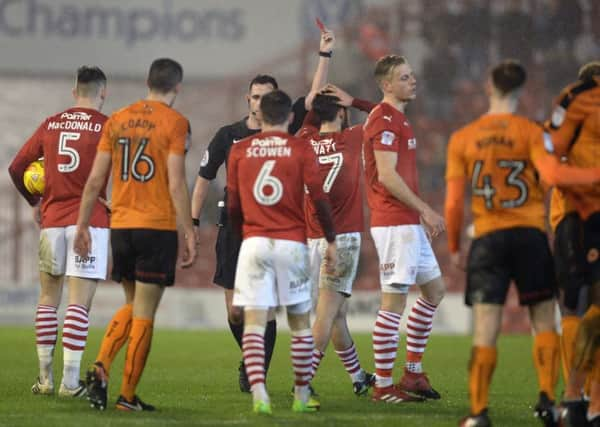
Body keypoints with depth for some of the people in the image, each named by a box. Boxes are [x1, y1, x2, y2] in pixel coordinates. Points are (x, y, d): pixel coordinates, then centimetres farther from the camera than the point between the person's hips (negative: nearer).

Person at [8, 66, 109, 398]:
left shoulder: (50, 125, 9)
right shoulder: (107, 127, -3)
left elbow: (16, 168, 12)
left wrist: (34, 202, 25)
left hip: (52, 221, 4)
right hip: (90, 221, -4)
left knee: (48, 298, 14)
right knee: (79, 303, -4)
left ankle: (45, 378, 14)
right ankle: (70, 381, -8)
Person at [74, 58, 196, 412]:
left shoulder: (117, 120, 8)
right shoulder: (175, 123, -6)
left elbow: (95, 179, 8)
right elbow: (176, 184, -12)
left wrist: (82, 224, 15)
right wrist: (190, 235, -9)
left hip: (120, 226, 5)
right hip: (158, 227, -5)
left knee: (134, 305, 20)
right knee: (144, 313, 1)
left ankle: (101, 366, 0)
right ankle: (128, 395, 2)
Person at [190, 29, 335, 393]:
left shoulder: (285, 128, 4)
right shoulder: (228, 136, 5)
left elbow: (315, 96, -2)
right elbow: (205, 178, 11)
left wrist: (326, 55, -9)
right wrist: (194, 220, 7)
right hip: (235, 228, 1)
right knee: (235, 310, 2)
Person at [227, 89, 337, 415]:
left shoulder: (239, 151, 5)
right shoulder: (301, 149, 0)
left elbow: (232, 205, 9)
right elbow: (319, 198, -3)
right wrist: (331, 240, 7)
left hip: (254, 242, 1)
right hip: (292, 242, 0)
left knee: (253, 322, -4)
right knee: (300, 322, 12)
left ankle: (258, 393, -20)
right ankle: (302, 396, 16)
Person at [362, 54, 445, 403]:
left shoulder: (398, 118, 18)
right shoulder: (385, 120, -14)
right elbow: (387, 175, -21)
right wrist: (425, 209, -19)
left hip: (408, 222, 11)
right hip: (394, 223, -11)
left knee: (434, 289, 16)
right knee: (394, 301, -8)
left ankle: (414, 371, 22)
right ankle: (383, 385, -4)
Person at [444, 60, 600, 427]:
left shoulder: (462, 139, 6)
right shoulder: (531, 132, -1)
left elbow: (454, 201, 4)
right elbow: (553, 175, -17)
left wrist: (454, 247, 15)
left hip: (487, 238, 1)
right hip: (530, 234, -1)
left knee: (485, 330, -2)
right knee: (544, 322, 10)